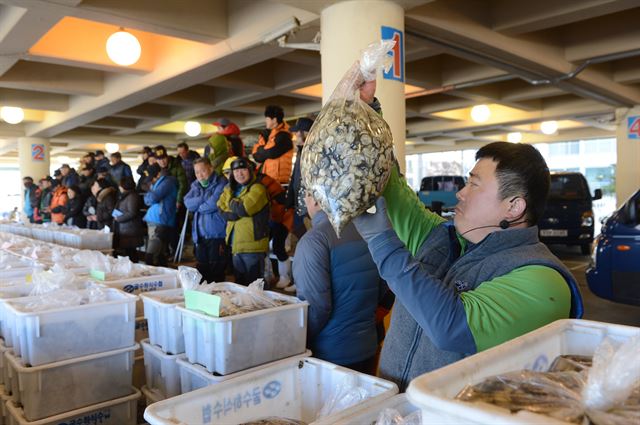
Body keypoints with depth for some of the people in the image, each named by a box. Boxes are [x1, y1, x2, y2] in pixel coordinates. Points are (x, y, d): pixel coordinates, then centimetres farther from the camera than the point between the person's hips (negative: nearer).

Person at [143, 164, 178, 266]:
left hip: (160, 223, -10)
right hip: (154, 221, 10)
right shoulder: (157, 183, 21)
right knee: (160, 256, 12)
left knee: (150, 258, -15)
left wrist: (149, 194, 6)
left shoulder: (168, 182, -9)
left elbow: (152, 198, -16)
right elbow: (147, 201, 21)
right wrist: (150, 195, 0)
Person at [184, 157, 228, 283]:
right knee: (201, 270, 13)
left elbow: (214, 203, -20)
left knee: (216, 273, -2)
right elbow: (188, 203, 1)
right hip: (200, 236, 7)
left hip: (217, 235, -7)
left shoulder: (221, 183, -7)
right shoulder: (196, 185, 15)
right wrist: (204, 199, -11)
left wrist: (198, 206, -3)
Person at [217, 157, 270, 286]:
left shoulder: (257, 189, -10)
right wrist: (237, 212, -13)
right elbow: (220, 210, 3)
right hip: (235, 245, 7)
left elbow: (243, 209, -21)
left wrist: (231, 202, -2)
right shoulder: (229, 189, 14)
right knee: (239, 283, 18)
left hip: (253, 245, -7)